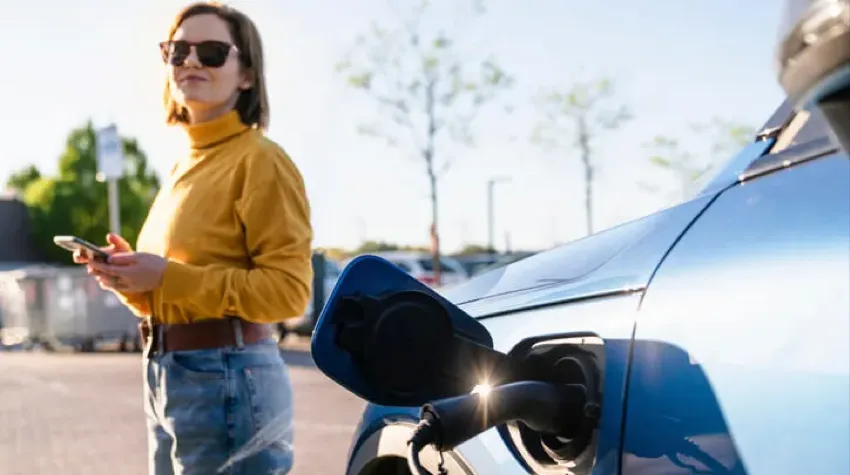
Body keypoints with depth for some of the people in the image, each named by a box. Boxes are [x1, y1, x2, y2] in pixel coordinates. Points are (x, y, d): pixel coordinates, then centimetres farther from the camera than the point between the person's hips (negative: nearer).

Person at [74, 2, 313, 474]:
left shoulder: (260, 160, -10)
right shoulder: (185, 166, 14)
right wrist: (131, 276, -1)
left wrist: (168, 277, -21)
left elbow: (288, 290, -17)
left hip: (226, 379, -8)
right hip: (167, 376, 8)